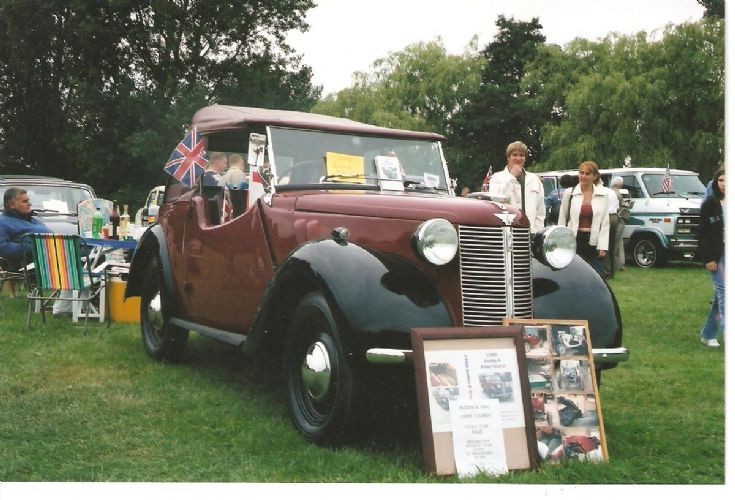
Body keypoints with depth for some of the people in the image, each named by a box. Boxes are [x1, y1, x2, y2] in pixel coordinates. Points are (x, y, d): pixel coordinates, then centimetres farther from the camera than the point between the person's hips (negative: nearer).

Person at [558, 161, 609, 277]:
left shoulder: (602, 195, 5)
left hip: (594, 242, 0)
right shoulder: (569, 193, 4)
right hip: (574, 241, 0)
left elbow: (605, 222, 4)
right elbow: (562, 220, 6)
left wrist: (603, 246, -3)